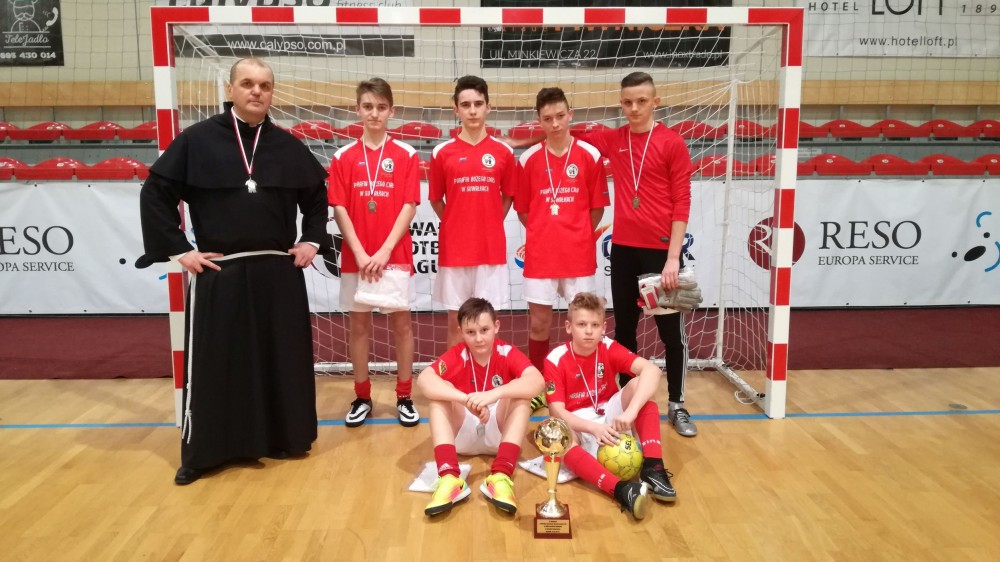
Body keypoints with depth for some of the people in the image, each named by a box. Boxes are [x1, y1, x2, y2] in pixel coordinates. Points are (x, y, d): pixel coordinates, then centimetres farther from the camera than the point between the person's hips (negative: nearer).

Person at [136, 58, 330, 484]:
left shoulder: (287, 146, 5)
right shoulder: (197, 140, -3)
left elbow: (317, 195, 18)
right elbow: (155, 194, 1)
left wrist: (312, 240, 8)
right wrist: (178, 249, -4)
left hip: (278, 273, 3)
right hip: (218, 275, -2)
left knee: (282, 360, 10)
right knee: (212, 364, 4)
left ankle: (285, 439, 27)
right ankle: (200, 454, 18)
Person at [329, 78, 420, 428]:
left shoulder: (406, 155, 1)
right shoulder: (343, 157, 4)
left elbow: (410, 206, -5)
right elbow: (339, 209, -1)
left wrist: (385, 250, -14)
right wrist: (360, 253, -11)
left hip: (396, 254, -1)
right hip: (356, 256, 2)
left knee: (401, 322, 3)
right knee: (359, 324, 8)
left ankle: (404, 398, 14)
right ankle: (362, 397, 20)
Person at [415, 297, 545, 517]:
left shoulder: (507, 352, -13)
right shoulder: (456, 355, -13)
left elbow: (537, 381, -31)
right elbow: (424, 380, -32)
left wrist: (494, 394, -46)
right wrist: (467, 399, -44)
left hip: (499, 432, 0)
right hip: (462, 434, 1)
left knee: (520, 394, -26)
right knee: (439, 394, -24)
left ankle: (501, 476, -40)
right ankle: (449, 477, -41)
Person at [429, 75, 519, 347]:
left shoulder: (504, 152, 2)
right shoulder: (442, 152, 0)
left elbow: (507, 197, 11)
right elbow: (435, 200, 9)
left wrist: (488, 227, 6)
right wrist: (456, 227, 5)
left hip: (492, 250, 0)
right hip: (453, 250, 0)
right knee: (456, 321, 8)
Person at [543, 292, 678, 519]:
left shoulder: (609, 348, -10)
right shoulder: (555, 360, -15)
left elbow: (652, 370, -26)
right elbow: (556, 411, -20)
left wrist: (630, 412, -41)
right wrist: (594, 428, -37)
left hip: (610, 416, 3)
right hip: (578, 425, -2)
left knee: (640, 384, -23)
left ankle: (652, 468, -31)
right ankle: (621, 489, -52)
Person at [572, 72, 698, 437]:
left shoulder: (672, 143, -5)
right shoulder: (612, 140, 7)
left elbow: (681, 203, -7)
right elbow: (576, 137, 25)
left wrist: (673, 257, -13)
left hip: (661, 249, -4)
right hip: (623, 248, 4)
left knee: (672, 330, 4)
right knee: (624, 327, 12)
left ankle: (676, 406, 17)